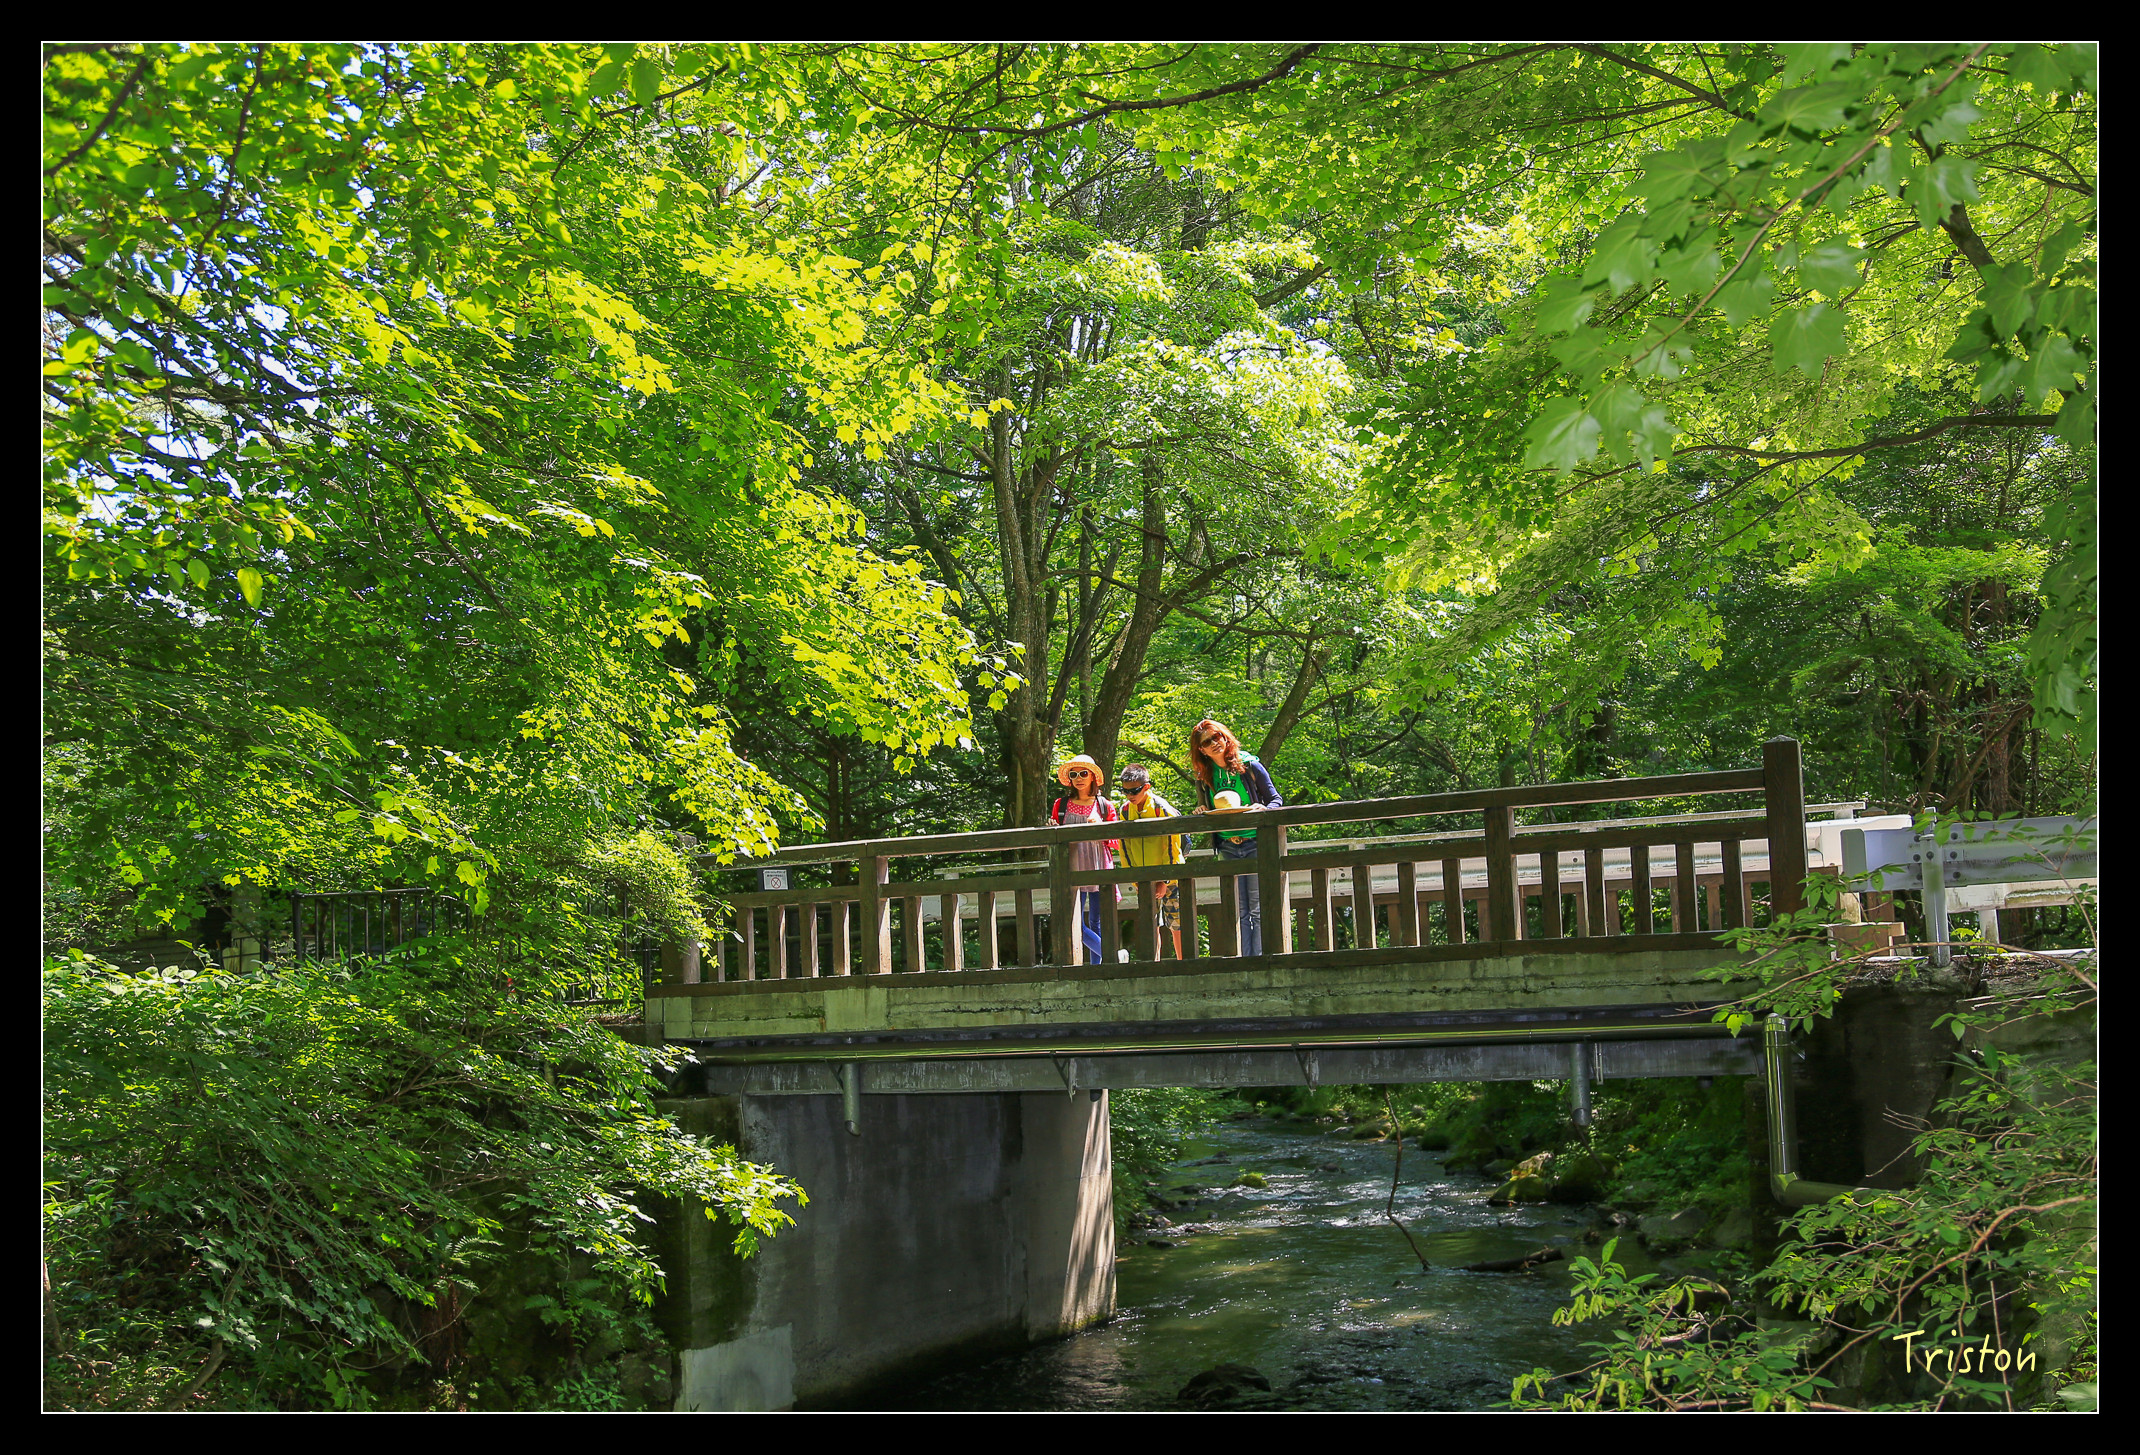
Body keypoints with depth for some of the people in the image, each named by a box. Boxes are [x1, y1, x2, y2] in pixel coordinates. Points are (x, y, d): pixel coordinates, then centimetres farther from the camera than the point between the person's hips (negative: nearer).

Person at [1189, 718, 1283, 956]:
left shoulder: (1250, 766, 0)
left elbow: (1276, 800, 4)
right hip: (1227, 848, 3)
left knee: (1258, 909, -5)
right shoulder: (1204, 778, 9)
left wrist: (1262, 809, -18)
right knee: (1240, 912, 4)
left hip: (1255, 844, -3)